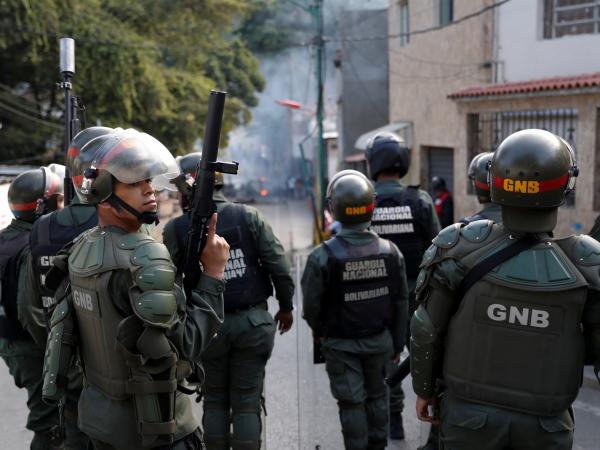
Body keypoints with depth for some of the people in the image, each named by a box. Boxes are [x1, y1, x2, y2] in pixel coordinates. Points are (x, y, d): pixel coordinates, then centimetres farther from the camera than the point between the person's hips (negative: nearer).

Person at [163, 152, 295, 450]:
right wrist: (286, 307, 7)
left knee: (215, 400, 16)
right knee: (247, 403, 8)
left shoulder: (176, 229, -8)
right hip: (252, 322, 0)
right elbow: (279, 267, -7)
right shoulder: (249, 216, -7)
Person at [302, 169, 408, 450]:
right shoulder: (390, 252, -10)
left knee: (351, 402, 9)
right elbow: (401, 303, -2)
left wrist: (319, 331, 10)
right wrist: (397, 343, 11)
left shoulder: (323, 257, -21)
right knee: (376, 395, 21)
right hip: (379, 340, 3)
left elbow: (311, 305, -12)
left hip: (341, 344, -3)